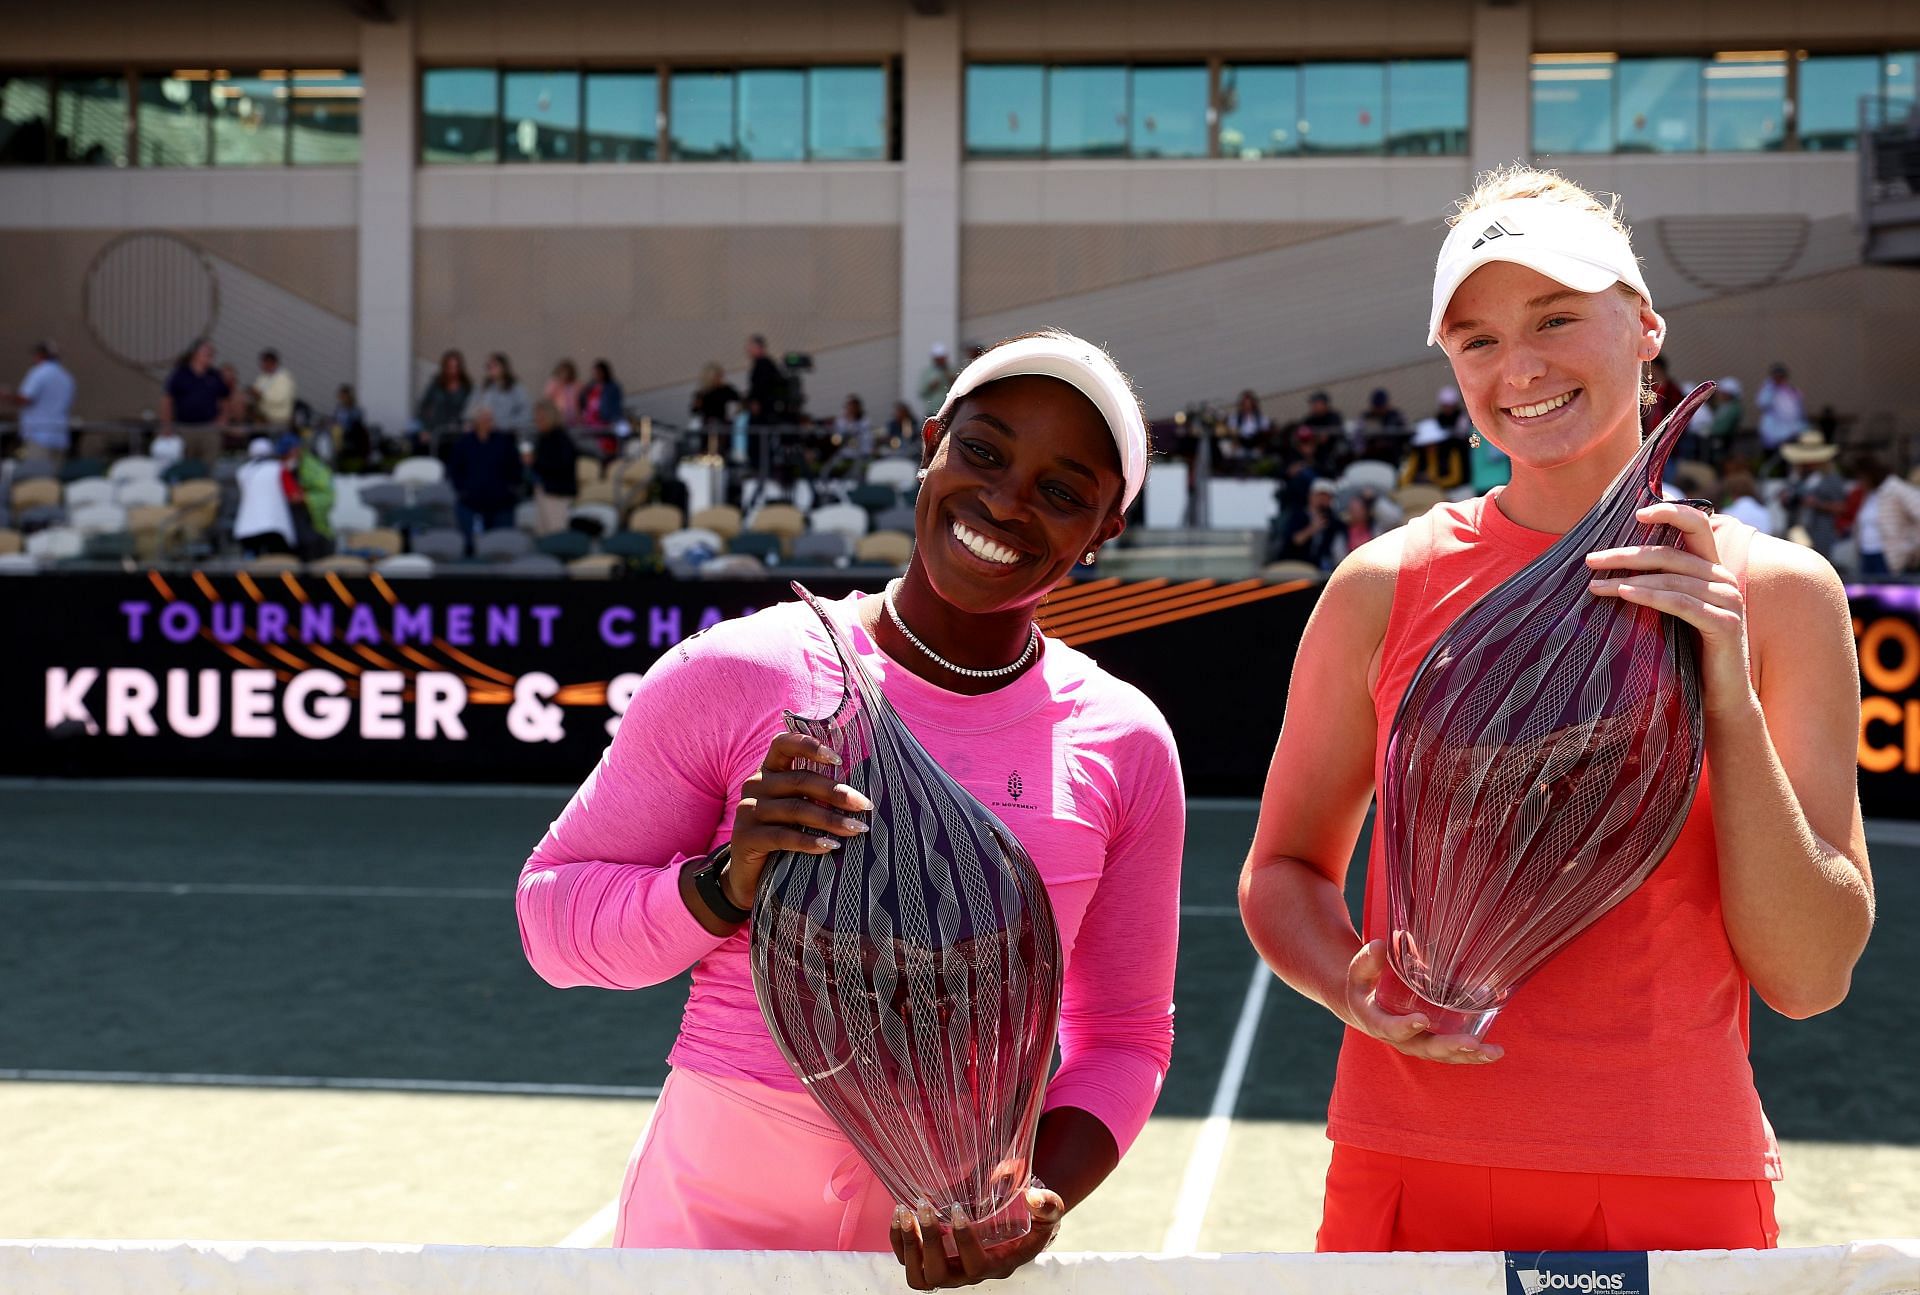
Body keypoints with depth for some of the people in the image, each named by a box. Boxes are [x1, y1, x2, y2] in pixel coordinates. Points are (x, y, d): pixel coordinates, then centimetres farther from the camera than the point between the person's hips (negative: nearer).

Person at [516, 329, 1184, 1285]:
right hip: (719, 1214, -2)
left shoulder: (1127, 746, -2)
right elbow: (551, 914, -3)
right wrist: (725, 885, -21)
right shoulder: (737, 675, -10)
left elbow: (1122, 1037, 6)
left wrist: (1039, 1198, -12)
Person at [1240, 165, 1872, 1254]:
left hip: (1678, 1187, 0)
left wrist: (1730, 694, -15)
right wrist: (1356, 986, -11)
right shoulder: (1387, 587, -1)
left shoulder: (1775, 592, -2)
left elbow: (1807, 979, -5)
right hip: (1415, 1172, 0)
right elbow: (1286, 868, 10)